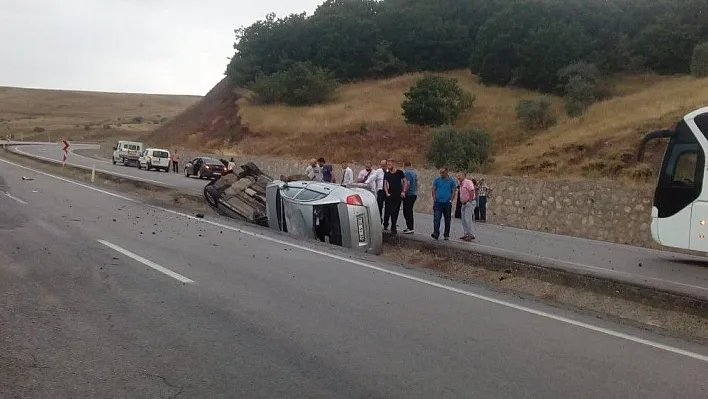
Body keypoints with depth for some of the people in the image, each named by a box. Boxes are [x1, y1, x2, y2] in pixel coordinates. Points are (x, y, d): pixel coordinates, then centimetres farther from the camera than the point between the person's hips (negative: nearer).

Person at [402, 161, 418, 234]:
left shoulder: (406, 172, -13)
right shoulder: (414, 172, 14)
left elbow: (407, 183, -21)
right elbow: (416, 183, 19)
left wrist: (404, 192, -16)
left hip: (408, 194, -9)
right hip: (414, 194, 9)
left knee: (407, 211, -6)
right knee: (410, 211, 15)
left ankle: (410, 228, -9)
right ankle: (410, 227, 20)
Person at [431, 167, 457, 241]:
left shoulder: (451, 181, 2)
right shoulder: (437, 180, 5)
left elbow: (454, 191, 3)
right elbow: (433, 189, 8)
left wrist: (451, 200, -5)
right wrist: (434, 198, -2)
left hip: (447, 203, 0)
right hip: (438, 202, 0)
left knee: (447, 220, 8)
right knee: (436, 218, -12)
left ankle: (446, 235, 18)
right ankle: (436, 233, -16)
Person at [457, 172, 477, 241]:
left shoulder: (468, 182, -12)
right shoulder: (461, 184, 17)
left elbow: (472, 191, -21)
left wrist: (470, 200, -20)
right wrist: (462, 201, 12)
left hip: (469, 203, -10)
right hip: (464, 204, 10)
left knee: (468, 219, -14)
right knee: (464, 219, 9)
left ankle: (471, 235, -11)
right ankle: (466, 234, 15)